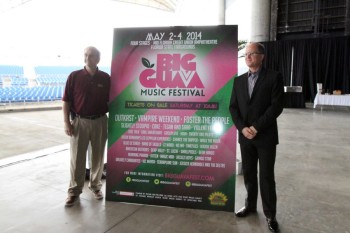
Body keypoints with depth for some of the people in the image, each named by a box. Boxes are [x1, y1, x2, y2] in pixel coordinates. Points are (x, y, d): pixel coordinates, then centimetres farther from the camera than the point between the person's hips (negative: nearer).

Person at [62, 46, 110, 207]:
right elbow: (66, 101, -1)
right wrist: (66, 123, -7)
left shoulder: (105, 78, 1)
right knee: (77, 158, 7)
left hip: (99, 122, 1)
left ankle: (95, 185, 30)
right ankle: (74, 190, 20)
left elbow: (110, 101, 6)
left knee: (98, 156, 12)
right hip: (79, 121, -1)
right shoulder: (74, 76, -2)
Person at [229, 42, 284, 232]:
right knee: (248, 174, 14)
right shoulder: (239, 80, 9)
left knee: (266, 176, 5)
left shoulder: (274, 77, -4)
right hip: (245, 135, 4)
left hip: (265, 136, -4)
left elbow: (276, 106, -12)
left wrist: (256, 127, -17)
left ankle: (270, 214, 20)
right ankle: (250, 205, 32)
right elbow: (233, 107, 5)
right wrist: (242, 128, -10)